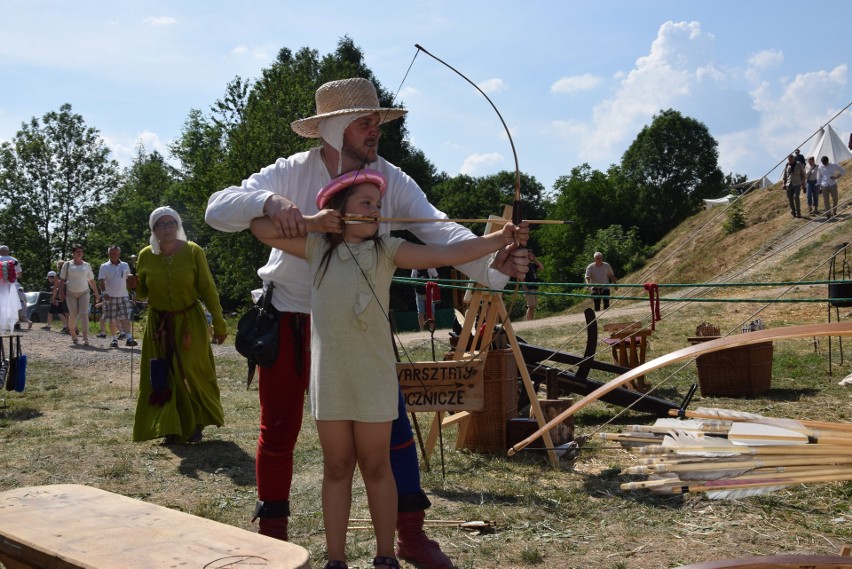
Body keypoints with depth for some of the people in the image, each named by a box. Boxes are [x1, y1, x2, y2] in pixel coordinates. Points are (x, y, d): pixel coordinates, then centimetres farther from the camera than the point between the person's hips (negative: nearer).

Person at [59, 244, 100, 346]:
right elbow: (63, 279, 6)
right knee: (73, 315, 2)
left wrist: (96, 293, 14)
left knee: (84, 314, -11)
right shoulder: (68, 264, 4)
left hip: (84, 292, 1)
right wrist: (62, 292, -2)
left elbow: (91, 281, 15)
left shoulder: (87, 265, 9)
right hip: (71, 293, 0)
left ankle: (85, 338, -16)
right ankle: (73, 335, 25)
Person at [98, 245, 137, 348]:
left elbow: (129, 279, 19)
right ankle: (114, 339, 12)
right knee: (112, 320, 4)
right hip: (110, 297, -1)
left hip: (123, 296, 1)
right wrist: (104, 292, -22)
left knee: (125, 318, -8)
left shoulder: (125, 266, 9)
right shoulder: (104, 267, 2)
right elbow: (102, 281, -7)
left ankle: (128, 338, -13)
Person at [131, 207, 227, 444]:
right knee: (163, 378, 1)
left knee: (192, 375, 1)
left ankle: (196, 425, 18)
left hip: (189, 323, -2)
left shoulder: (193, 252, -11)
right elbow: (143, 294, 10)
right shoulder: (146, 256, -3)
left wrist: (219, 324, -9)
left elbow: (208, 290, -8)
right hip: (159, 325, 2)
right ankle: (171, 428, 10)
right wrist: (136, 286, -14)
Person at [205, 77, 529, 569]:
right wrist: (268, 202, -41)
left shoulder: (391, 180, -9)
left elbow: (439, 231, -21)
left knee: (391, 421, 0)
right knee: (279, 429, 7)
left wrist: (493, 264, -39)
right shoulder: (291, 174, -12)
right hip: (291, 319, -1)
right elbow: (218, 208, -20)